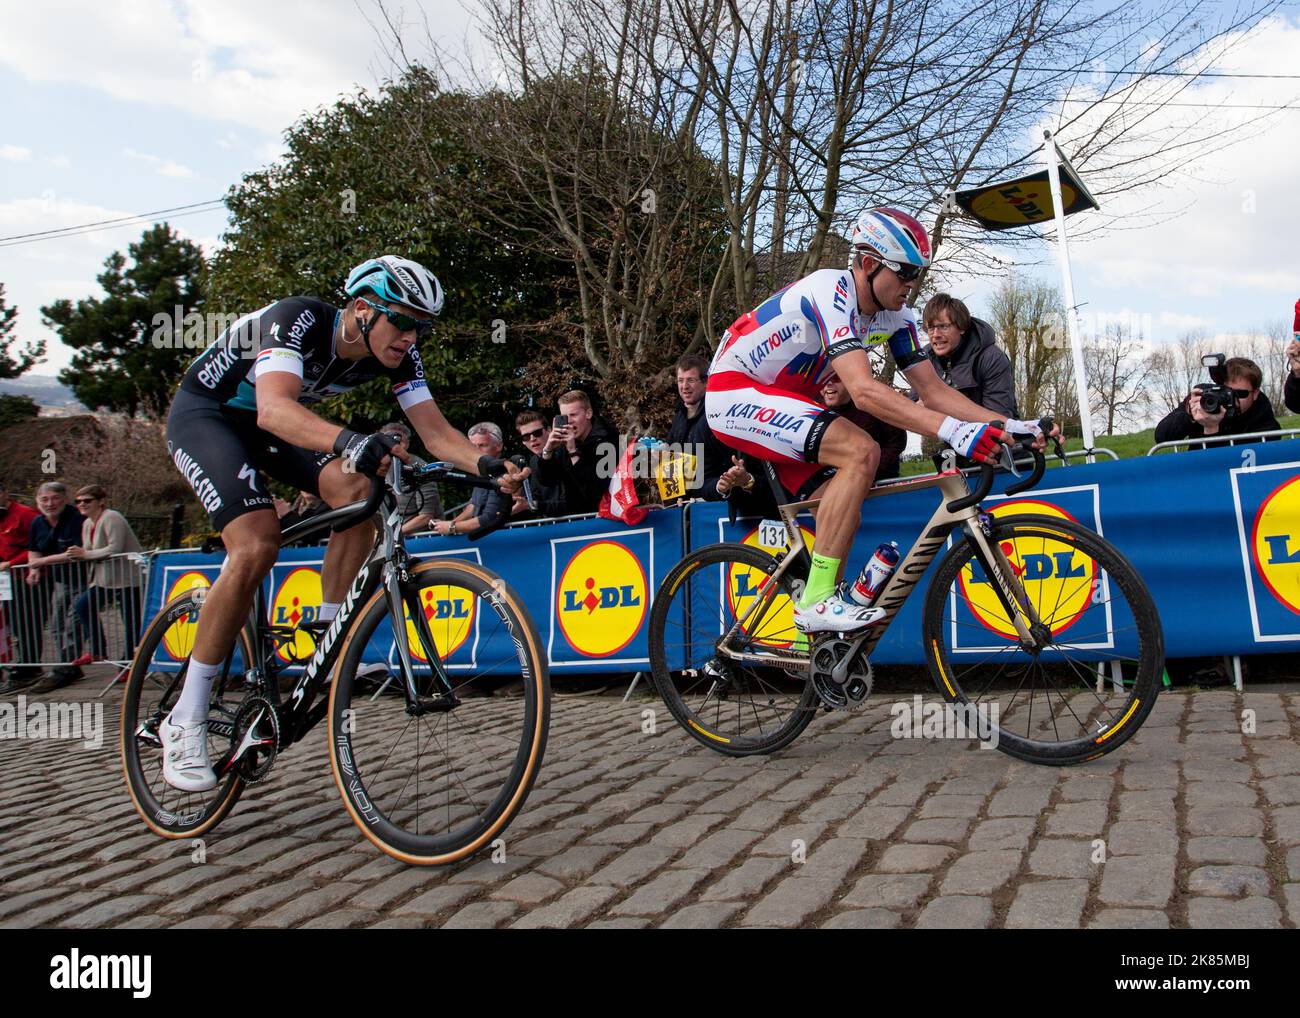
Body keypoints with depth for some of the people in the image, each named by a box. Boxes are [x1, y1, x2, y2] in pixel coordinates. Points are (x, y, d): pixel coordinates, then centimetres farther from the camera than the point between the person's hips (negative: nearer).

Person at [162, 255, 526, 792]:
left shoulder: (396, 354, -15)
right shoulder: (299, 320, -33)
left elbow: (434, 430, -20)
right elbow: (275, 409, -49)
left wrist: (485, 462, -39)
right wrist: (351, 441, -67)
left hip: (270, 423, 6)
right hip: (204, 412, -6)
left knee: (356, 491, -21)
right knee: (256, 546, -26)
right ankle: (185, 721, -14)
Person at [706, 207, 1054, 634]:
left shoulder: (895, 318, 1)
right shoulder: (830, 292, -26)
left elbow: (934, 389, 0)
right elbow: (864, 390, -38)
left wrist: (1010, 425, -13)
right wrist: (953, 431, -46)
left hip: (777, 400, 9)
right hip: (733, 391, -9)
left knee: (842, 510, 1)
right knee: (862, 451, -26)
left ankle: (816, 641, 11)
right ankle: (816, 602, -23)